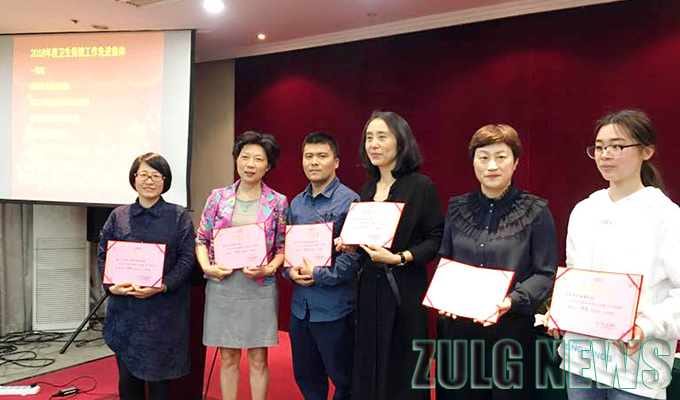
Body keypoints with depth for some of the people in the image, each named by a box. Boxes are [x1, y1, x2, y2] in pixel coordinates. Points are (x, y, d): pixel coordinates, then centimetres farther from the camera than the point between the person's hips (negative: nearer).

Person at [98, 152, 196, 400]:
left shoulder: (179, 216, 2)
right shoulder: (118, 216, 10)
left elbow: (187, 258, -4)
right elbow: (103, 255, 8)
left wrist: (162, 285, -17)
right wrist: (111, 285, -9)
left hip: (163, 310, -2)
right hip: (124, 308, 2)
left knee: (159, 375, 6)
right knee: (127, 376, 8)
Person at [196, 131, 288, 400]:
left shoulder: (278, 202, 0)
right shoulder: (218, 197, 4)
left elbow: (284, 247, 2)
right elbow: (201, 239, 7)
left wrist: (269, 269, -14)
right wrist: (206, 267, -8)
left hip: (260, 288, -1)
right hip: (222, 285, 1)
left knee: (258, 359, 8)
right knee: (228, 358, 12)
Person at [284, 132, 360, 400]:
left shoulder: (350, 201, -11)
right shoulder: (296, 203, 9)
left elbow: (355, 253, -17)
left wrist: (318, 275, -16)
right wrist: (290, 271, -5)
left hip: (334, 307, -6)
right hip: (300, 306, 6)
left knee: (343, 378, 11)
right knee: (305, 377, 20)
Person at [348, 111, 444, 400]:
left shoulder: (421, 186, -8)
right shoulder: (368, 189, 11)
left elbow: (437, 240, -10)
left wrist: (399, 258, -21)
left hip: (406, 289, -6)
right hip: (370, 288, 6)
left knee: (403, 370, 5)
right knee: (369, 368, 13)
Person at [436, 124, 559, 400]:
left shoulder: (535, 212, -5)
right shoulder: (457, 208, 6)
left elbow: (545, 273, -6)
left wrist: (512, 300, -21)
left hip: (512, 328, -3)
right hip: (458, 328, 3)